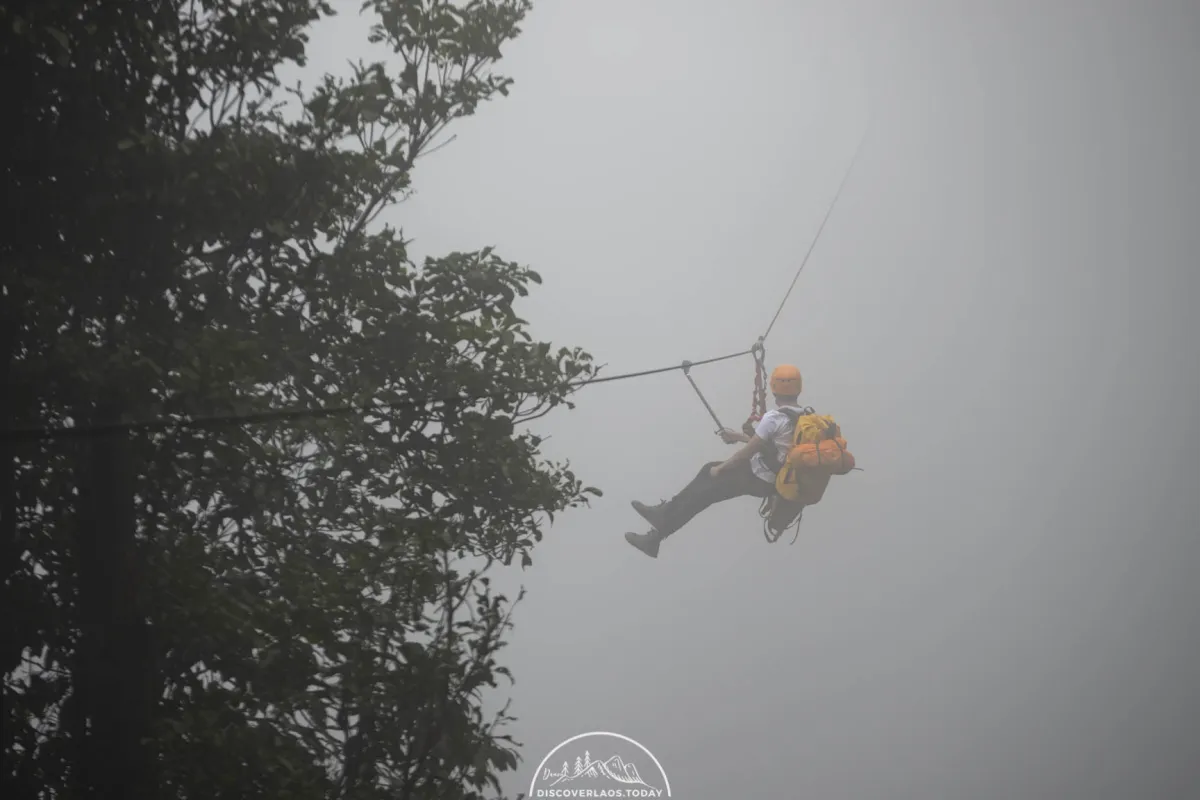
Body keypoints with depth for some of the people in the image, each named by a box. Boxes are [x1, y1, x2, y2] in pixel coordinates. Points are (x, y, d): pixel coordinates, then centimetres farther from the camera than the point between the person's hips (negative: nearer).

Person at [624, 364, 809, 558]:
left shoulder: (773, 418, -25)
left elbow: (747, 453, -19)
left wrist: (720, 469, -3)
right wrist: (739, 436, 23)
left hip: (757, 479, -8)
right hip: (779, 477, 8)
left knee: (699, 495, 3)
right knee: (709, 469, 20)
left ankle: (655, 538, 13)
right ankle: (666, 512, 25)